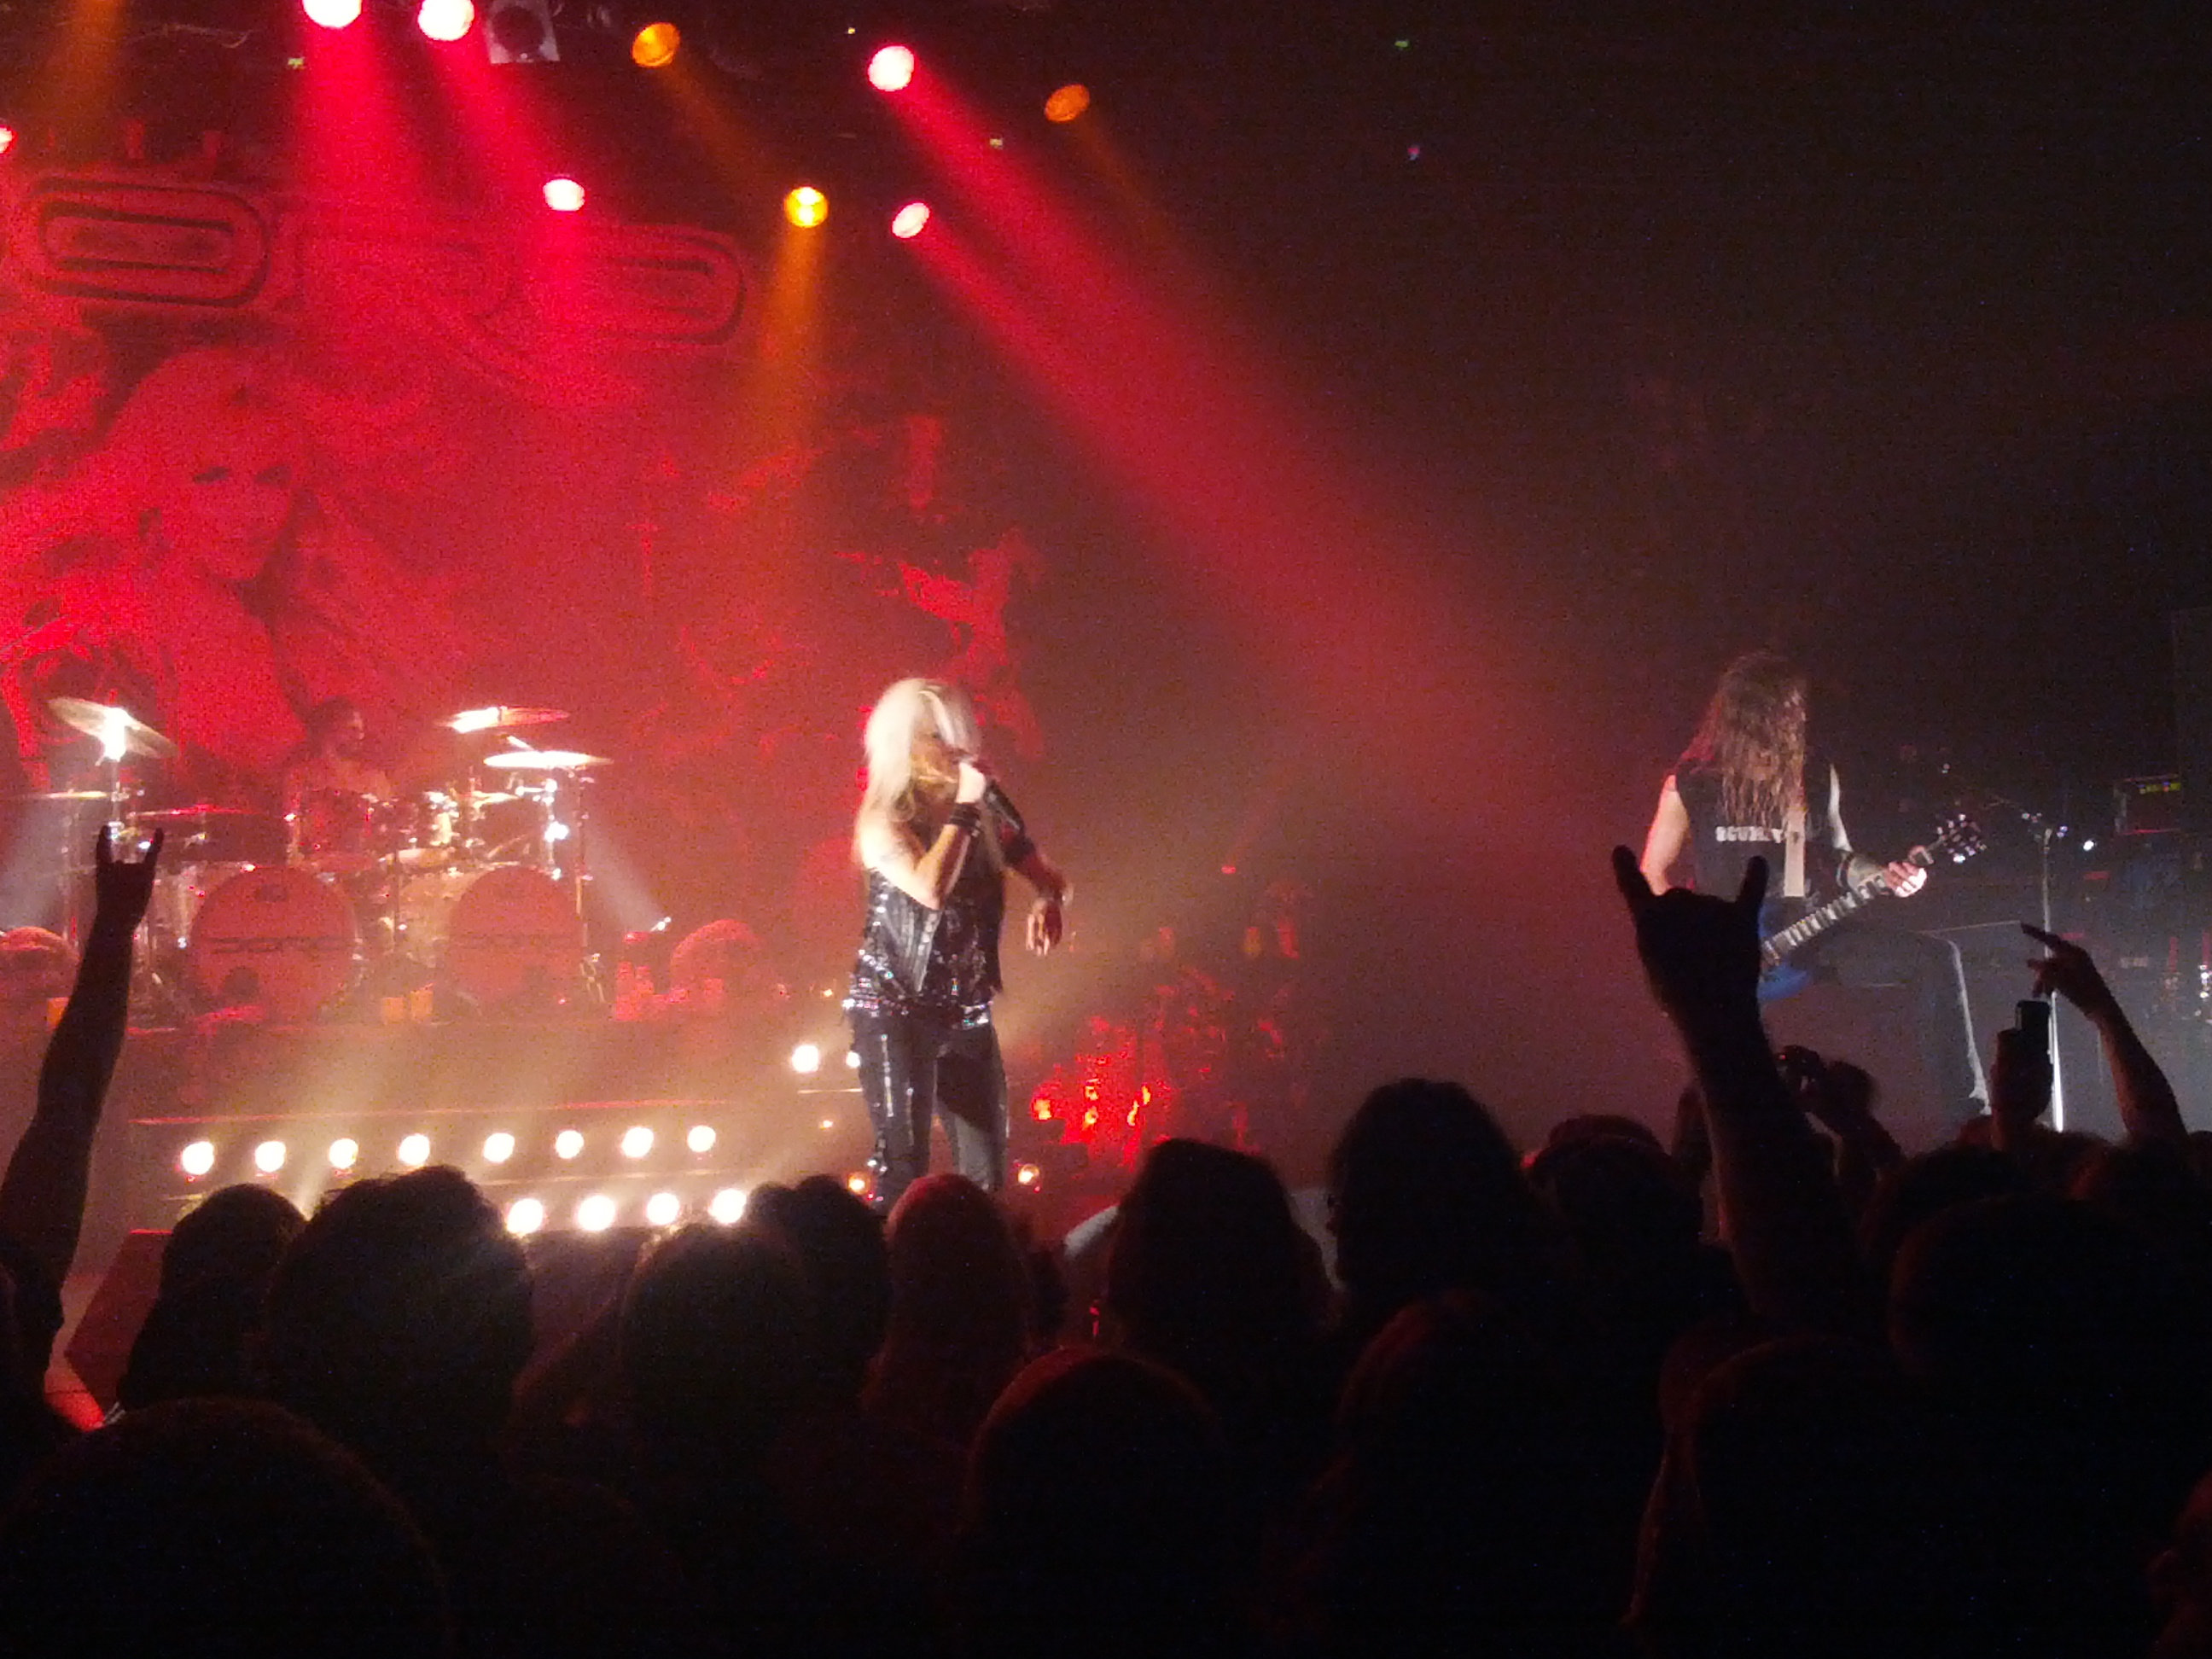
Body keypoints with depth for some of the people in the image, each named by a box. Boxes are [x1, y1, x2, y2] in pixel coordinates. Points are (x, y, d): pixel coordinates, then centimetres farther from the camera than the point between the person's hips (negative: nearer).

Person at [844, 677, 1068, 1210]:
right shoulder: (884, 819, -9)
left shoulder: (986, 808, 6)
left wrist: (1049, 902, -10)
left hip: (967, 1011, 5)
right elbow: (930, 888, -27)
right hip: (896, 1011, -5)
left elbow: (1046, 875, 14)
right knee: (903, 1172, -9)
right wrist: (964, 806, -20)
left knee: (987, 1172, 5)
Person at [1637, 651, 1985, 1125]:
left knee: (1936, 959, -14)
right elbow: (1652, 874, 4)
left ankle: (1969, 1115, -14)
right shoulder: (1692, 783, -3)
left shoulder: (1816, 778, 5)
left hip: (1803, 930, 3)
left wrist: (1883, 875, -5)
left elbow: (1835, 857, 16)